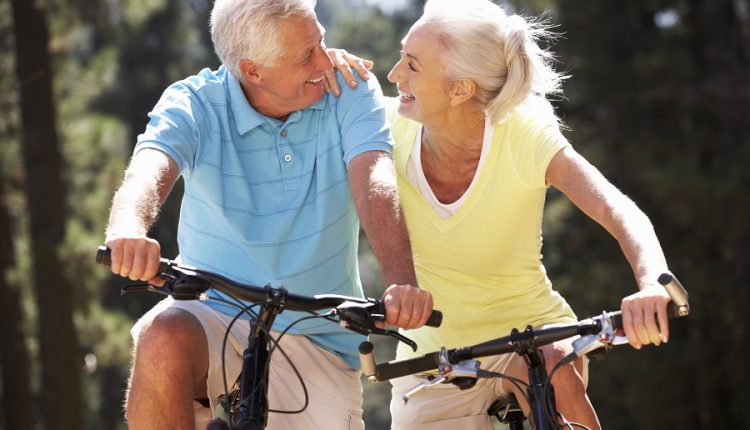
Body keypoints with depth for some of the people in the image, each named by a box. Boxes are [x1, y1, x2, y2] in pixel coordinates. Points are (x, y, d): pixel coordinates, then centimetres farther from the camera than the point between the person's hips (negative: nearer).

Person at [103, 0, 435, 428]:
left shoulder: (351, 93, -6)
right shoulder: (194, 105, -8)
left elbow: (373, 182, -22)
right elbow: (149, 169, -28)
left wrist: (402, 283, -42)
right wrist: (129, 228, -53)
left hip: (317, 345, 2)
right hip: (214, 317, -1)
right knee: (163, 339, -34)